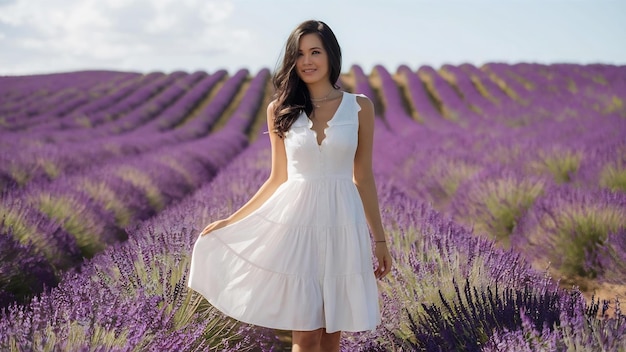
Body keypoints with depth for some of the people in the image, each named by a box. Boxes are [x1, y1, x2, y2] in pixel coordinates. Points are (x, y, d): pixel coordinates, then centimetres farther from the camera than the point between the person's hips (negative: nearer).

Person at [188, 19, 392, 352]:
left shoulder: (359, 107, 1)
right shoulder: (280, 110, 2)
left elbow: (364, 177, 6)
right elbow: (278, 179, 7)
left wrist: (380, 238, 8)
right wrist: (230, 222, 4)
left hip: (341, 224, 1)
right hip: (296, 223, 0)